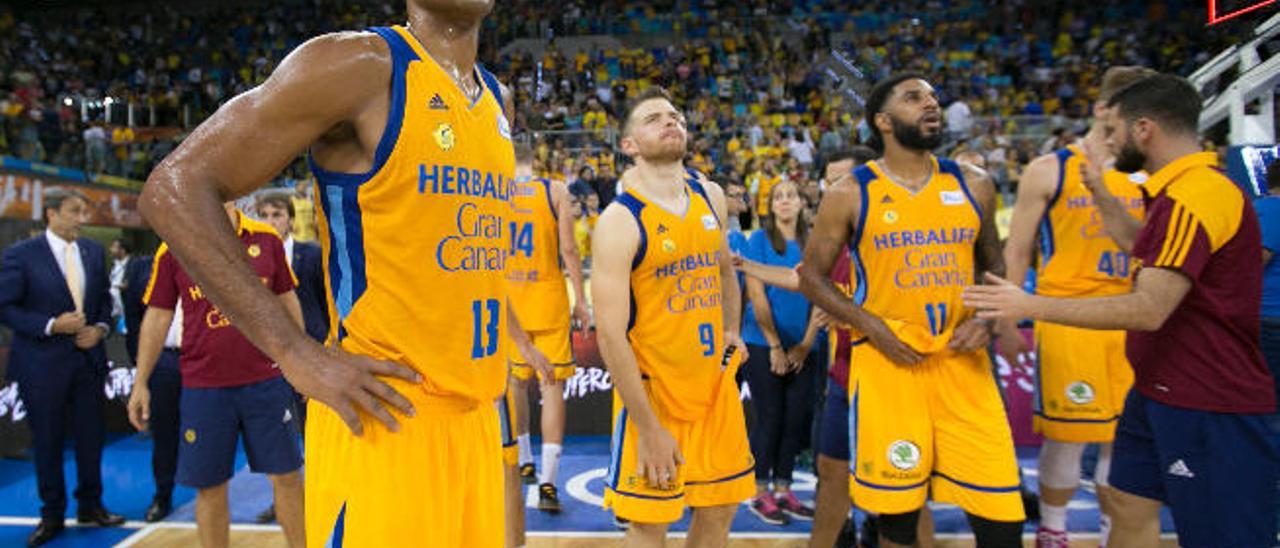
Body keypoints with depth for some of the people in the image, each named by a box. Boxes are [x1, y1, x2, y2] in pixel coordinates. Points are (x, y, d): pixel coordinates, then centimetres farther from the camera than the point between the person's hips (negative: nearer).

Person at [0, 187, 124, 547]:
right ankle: (52, 514, 22)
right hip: (42, 364, -4)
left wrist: (100, 328, -5)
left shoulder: (94, 251, 6)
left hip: (88, 357, 4)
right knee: (47, 441, 7)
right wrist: (52, 326, -19)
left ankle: (90, 505, 27)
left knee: (91, 435, 10)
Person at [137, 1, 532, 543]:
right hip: (385, 418, -7)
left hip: (475, 416, 7)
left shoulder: (497, 99, 11)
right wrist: (297, 354, -18)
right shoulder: (356, 65, -12)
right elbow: (174, 187, -14)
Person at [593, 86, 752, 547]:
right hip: (653, 390, -6)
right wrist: (648, 428, -20)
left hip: (716, 381, 6)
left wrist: (733, 330, 10)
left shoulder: (710, 196, 3)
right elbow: (611, 336, -20)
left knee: (721, 506, 16)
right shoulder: (620, 220, -17)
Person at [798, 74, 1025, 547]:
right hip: (887, 362, -3)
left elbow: (994, 267, 18)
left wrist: (987, 319, -2)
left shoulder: (973, 186, 8)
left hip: (963, 362, 3)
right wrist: (870, 326, -10)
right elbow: (812, 275, 2)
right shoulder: (850, 195, -2)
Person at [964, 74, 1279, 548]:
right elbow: (1151, 254, 30)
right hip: (1160, 393, 10)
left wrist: (1031, 305, -24)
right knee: (1130, 507, 18)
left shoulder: (1194, 197, -22)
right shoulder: (1179, 191, 11)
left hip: (1209, 407, -10)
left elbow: (1149, 309, -28)